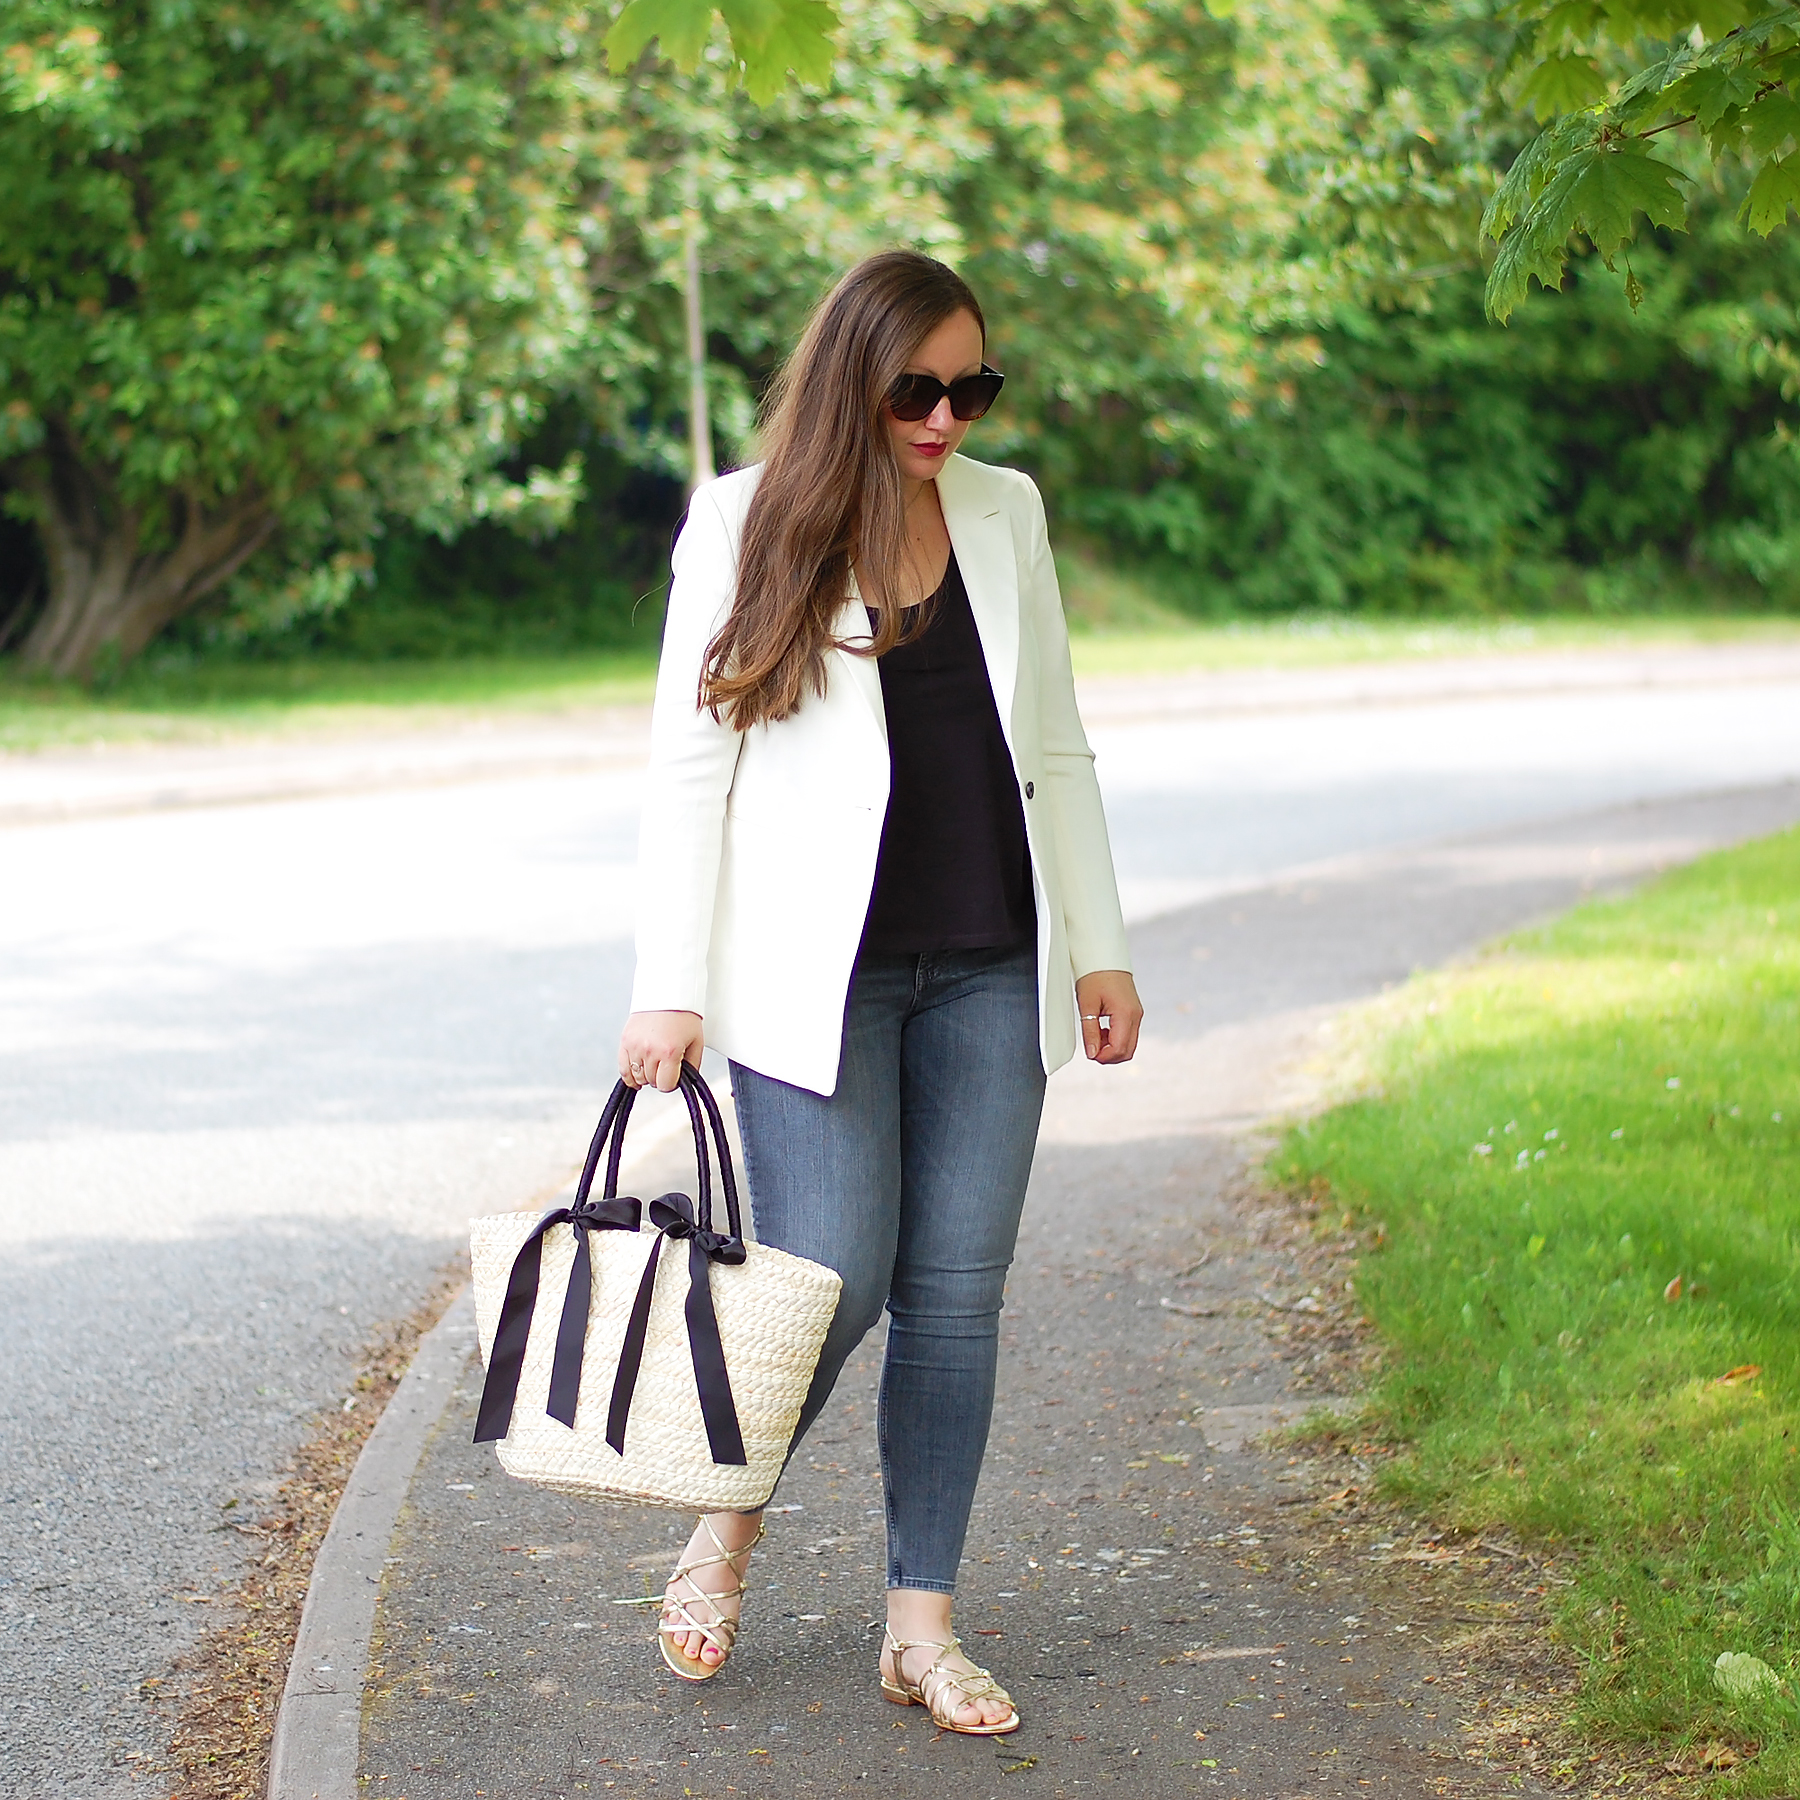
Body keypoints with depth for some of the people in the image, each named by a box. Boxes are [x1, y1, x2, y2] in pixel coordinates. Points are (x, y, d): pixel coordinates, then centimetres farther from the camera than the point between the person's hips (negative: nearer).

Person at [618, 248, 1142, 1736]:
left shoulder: (1004, 512, 10)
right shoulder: (747, 523, -2)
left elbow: (1055, 748, 15)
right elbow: (689, 761, -4)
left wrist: (1100, 944, 11)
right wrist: (670, 986, -9)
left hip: (989, 970, 4)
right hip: (815, 973, -4)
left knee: (958, 1292, 2)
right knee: (833, 1282, -9)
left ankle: (923, 1623, 11)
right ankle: (731, 1522, 20)